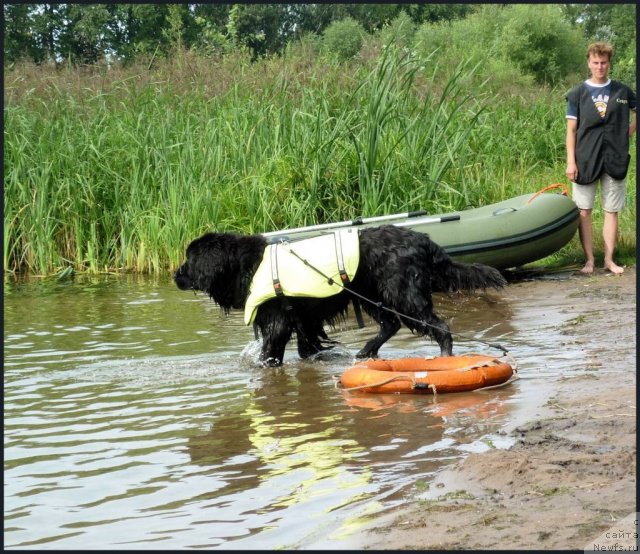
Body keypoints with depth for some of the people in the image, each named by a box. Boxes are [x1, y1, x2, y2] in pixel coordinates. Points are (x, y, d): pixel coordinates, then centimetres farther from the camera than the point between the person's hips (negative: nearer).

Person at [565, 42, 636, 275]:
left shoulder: (622, 91, 5)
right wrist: (571, 162, -7)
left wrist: (629, 131, 6)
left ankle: (609, 259, 10)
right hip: (586, 160, -1)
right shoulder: (578, 93, 2)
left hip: (615, 160, 1)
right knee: (584, 212, -2)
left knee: (611, 211, 4)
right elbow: (571, 130, 0)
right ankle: (589, 260, 5)